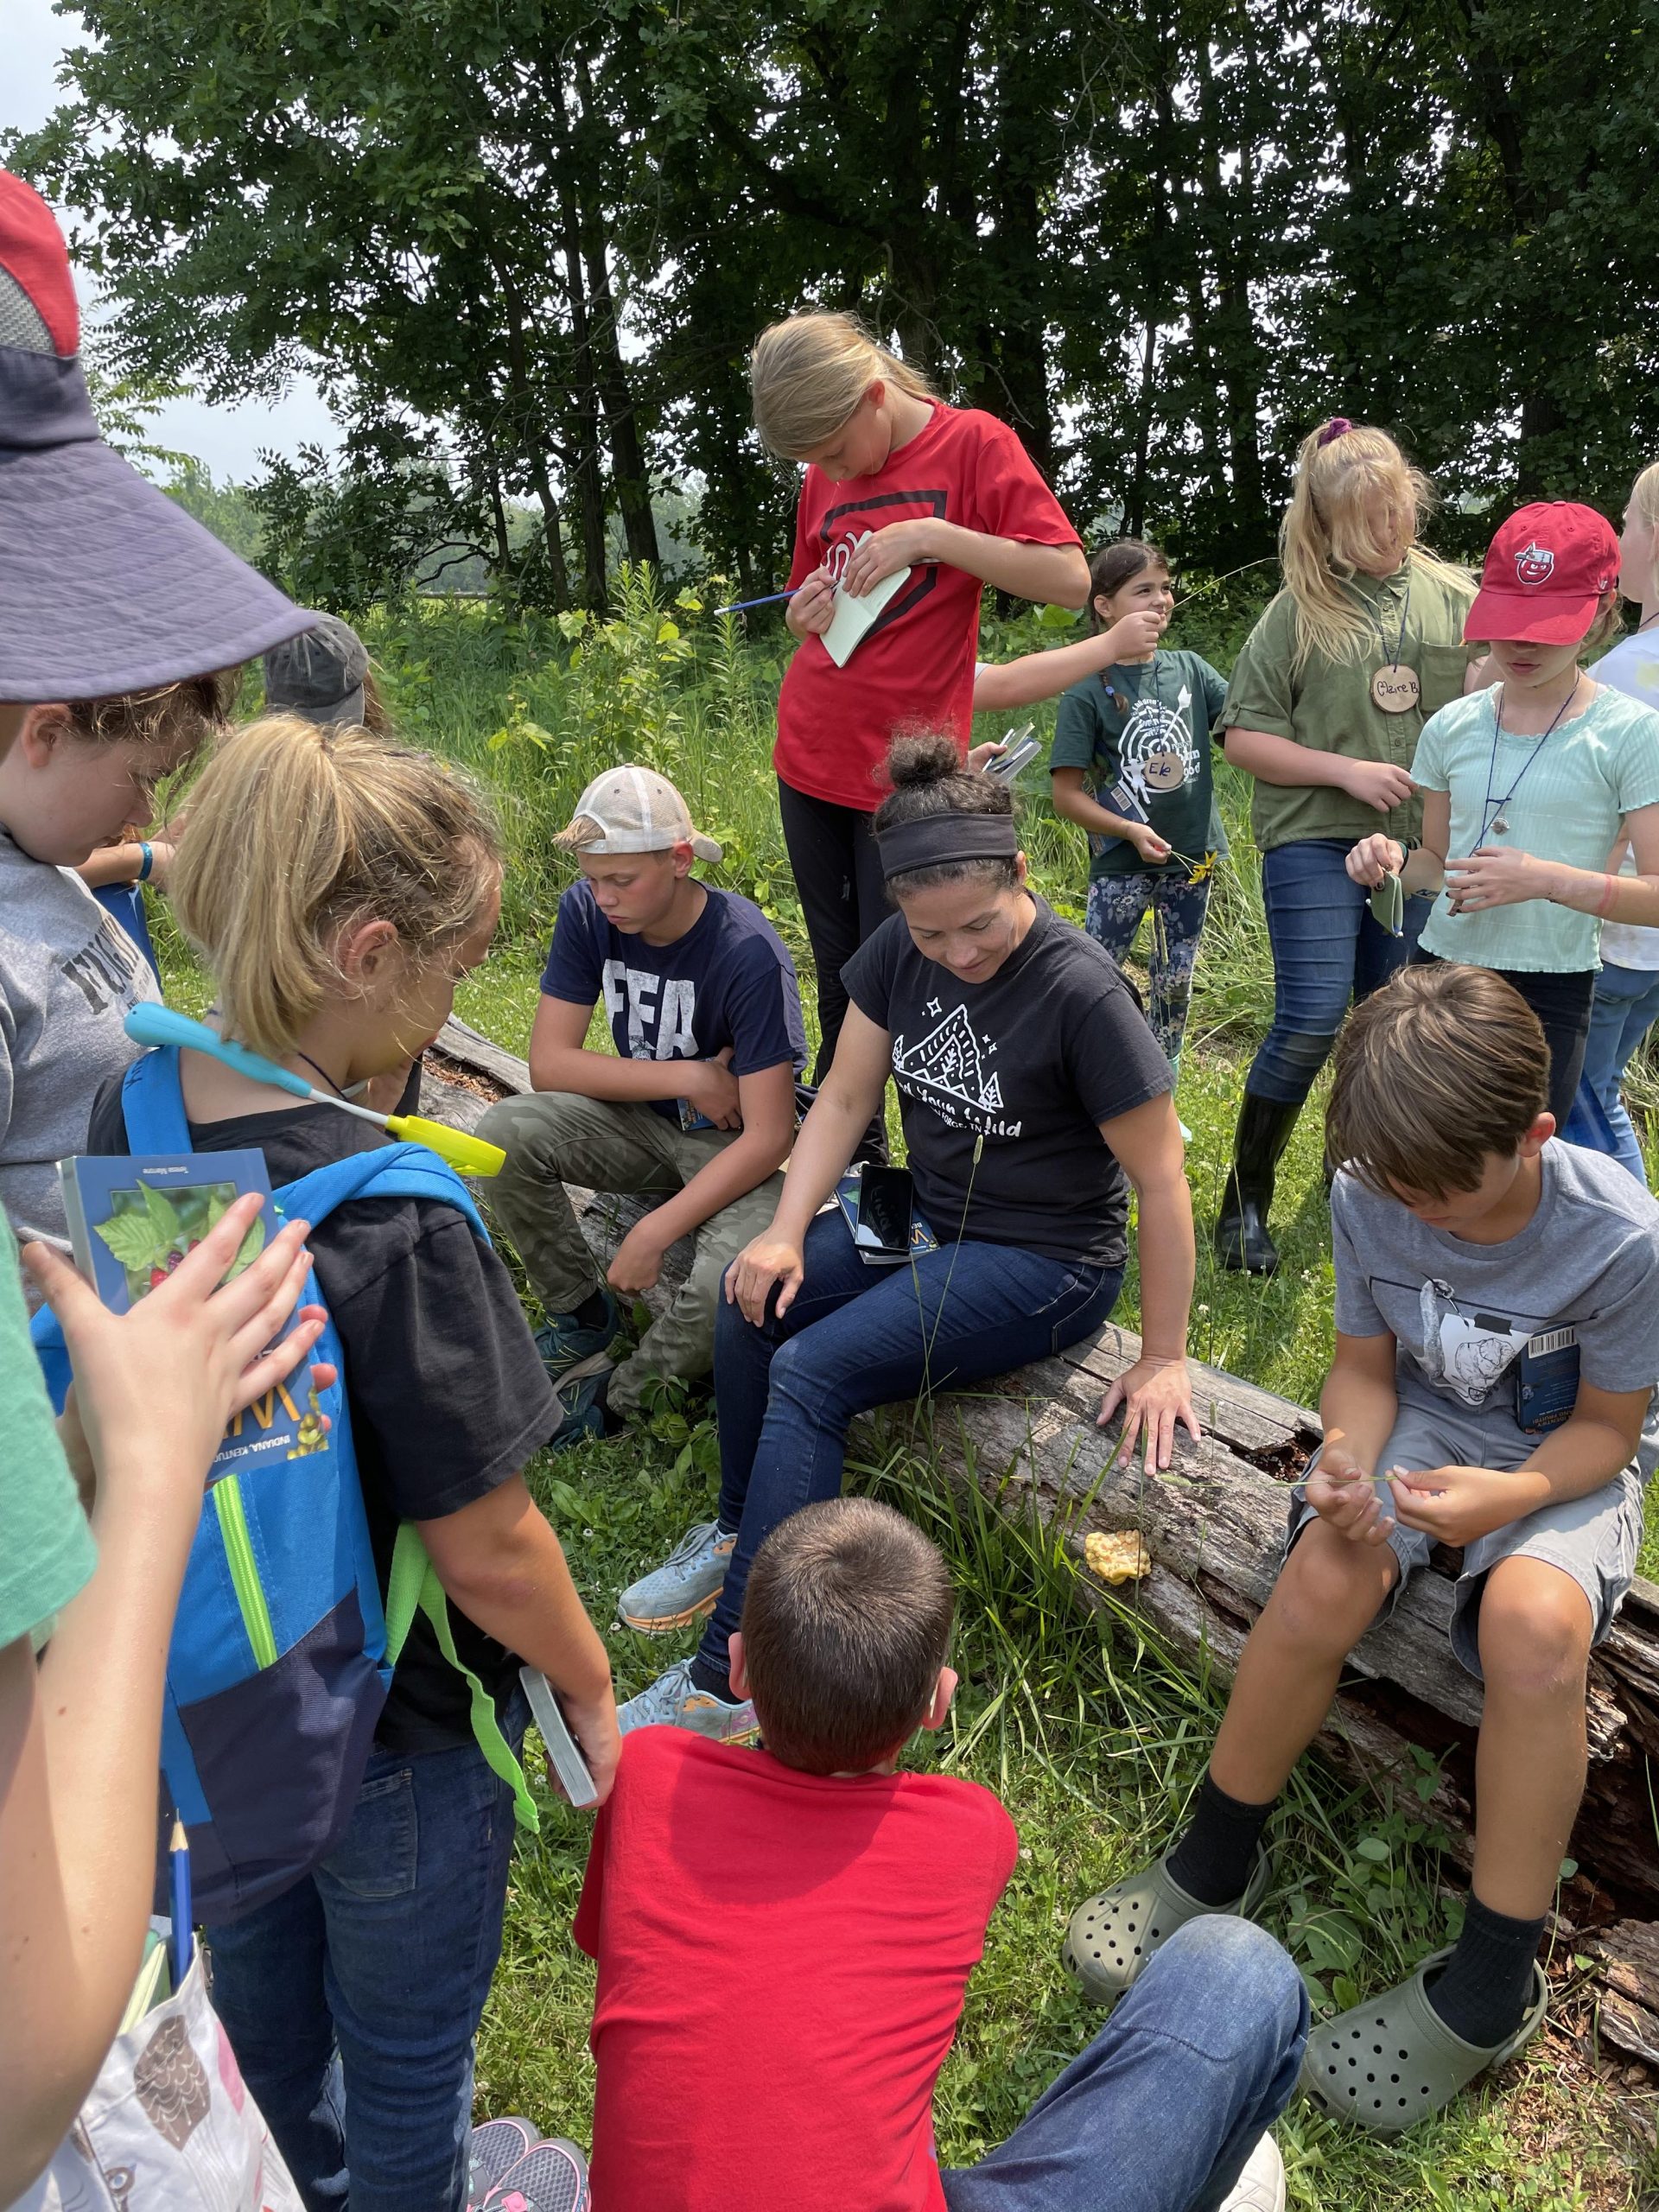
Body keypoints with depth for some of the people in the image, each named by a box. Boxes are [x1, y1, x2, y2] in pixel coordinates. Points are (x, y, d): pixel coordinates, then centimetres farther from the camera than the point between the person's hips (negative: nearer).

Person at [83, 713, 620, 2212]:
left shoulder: (128, 1113, -12)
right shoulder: (389, 1222, -34)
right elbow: (486, 1548, -26)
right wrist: (596, 1698, -8)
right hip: (394, 1733, -7)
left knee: (259, 1985, 33)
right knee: (406, 2059, 22)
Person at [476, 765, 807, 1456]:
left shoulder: (748, 953, -27)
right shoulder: (587, 913, -13)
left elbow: (768, 1137, -27)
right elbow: (549, 1061, -12)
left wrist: (653, 1233, -31)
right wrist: (689, 1077, -21)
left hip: (733, 1142, -4)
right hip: (643, 1118, 5)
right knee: (504, 1134, -22)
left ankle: (616, 1394, -3)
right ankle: (580, 1312, 1)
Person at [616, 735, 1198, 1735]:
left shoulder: (1082, 992, -24)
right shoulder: (903, 949, -5)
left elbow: (1163, 1183, -19)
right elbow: (846, 1097, 2)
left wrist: (1165, 1359, -14)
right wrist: (787, 1235, -9)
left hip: (1044, 1262, -7)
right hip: (929, 1216, 7)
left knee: (811, 1372, -21)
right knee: (754, 1302, -11)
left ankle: (730, 1679, -13)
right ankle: (741, 1533, 14)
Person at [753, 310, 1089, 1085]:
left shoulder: (974, 444, -4)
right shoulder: (824, 479, 12)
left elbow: (1070, 579, -12)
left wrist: (931, 535, -19)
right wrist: (805, 615, -1)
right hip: (811, 761, 5)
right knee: (839, 984, 11)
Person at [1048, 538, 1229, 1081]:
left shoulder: (1190, 670, 4)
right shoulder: (1087, 691, -9)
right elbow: (1066, 794, -10)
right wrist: (1131, 831, -20)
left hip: (1192, 856, 4)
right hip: (1122, 865, -4)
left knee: (1175, 983, 14)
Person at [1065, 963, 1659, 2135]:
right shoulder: (1370, 1196, -17)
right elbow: (1365, 1364, -3)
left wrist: (1508, 1497, -31)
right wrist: (1347, 1461, -25)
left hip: (1559, 1465, -2)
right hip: (1418, 1425, 2)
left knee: (1534, 1625, -35)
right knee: (1323, 1582, -29)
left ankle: (1492, 1984, -14)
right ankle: (1216, 1860, -4)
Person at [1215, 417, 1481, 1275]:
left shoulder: (1456, 597, 6)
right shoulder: (1302, 609, -2)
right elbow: (1244, 735, -4)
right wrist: (1349, 771, -12)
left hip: (1421, 849, 4)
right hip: (1315, 842, -4)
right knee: (1311, 1022, -12)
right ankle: (1244, 1202, 2)